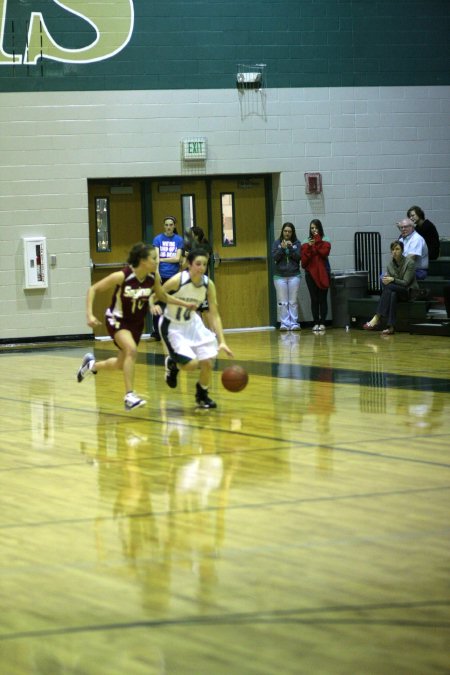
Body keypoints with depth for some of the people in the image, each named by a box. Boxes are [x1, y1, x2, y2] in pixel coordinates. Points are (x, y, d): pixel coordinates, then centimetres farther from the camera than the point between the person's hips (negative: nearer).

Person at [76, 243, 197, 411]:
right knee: (131, 350, -32)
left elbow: (163, 296, 9)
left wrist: (185, 304, 0)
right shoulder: (122, 276, -27)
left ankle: (92, 365, 46)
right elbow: (93, 289, -19)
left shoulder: (153, 277, -13)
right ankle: (129, 396, -26)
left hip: (136, 322, 6)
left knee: (121, 364, 16)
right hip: (117, 320, -6)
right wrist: (89, 314, -28)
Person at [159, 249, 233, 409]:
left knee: (208, 361, -6)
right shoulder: (177, 281, -26)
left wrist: (222, 341, -14)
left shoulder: (208, 284, -13)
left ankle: (202, 396, 21)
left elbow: (214, 315, -8)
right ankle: (172, 364, 18)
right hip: (172, 326, -5)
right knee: (192, 364, -18)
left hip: (192, 323, 5)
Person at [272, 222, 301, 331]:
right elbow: (274, 257, -5)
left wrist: (291, 247, -17)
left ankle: (294, 323, 4)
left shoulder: (296, 243, 3)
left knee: (293, 301, 1)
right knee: (282, 302, -1)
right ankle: (284, 323, 1)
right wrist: (282, 248, -18)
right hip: (280, 276, 0)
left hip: (294, 275, 0)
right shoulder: (277, 243, 4)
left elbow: (298, 257, -5)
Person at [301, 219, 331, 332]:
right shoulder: (306, 243, 6)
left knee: (322, 299, -1)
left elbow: (324, 252, -16)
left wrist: (317, 241, -11)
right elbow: (304, 258, -2)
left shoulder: (325, 241, 3)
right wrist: (309, 247, -14)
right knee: (314, 299, 2)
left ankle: (322, 323, 2)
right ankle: (316, 323, 5)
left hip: (323, 273, -1)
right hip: (310, 273, 1)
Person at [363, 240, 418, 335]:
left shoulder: (409, 262, -11)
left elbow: (406, 282, -15)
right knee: (392, 294, -35)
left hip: (409, 291, -5)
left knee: (388, 287, -33)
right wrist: (386, 279, -19)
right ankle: (390, 327, -45)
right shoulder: (390, 263, 6)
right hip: (395, 290, 5)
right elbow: (389, 278, 5)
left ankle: (377, 318, -37)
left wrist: (393, 279, -29)